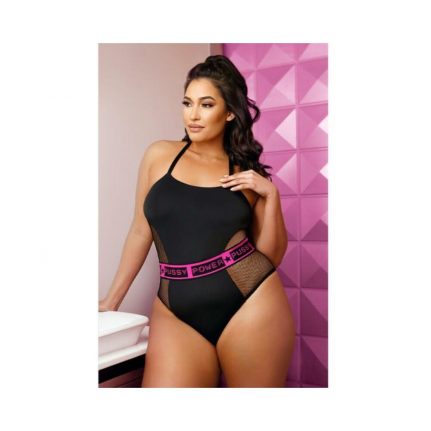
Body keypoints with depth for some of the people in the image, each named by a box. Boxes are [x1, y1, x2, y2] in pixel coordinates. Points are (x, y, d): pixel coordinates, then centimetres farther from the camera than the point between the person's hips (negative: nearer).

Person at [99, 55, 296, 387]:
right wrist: (112, 299, 16)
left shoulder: (248, 174, 5)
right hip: (176, 313, 1)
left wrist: (271, 195, -7)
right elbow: (141, 231, 13)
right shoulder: (159, 155, 6)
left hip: (251, 307, 0)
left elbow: (272, 256, 5)